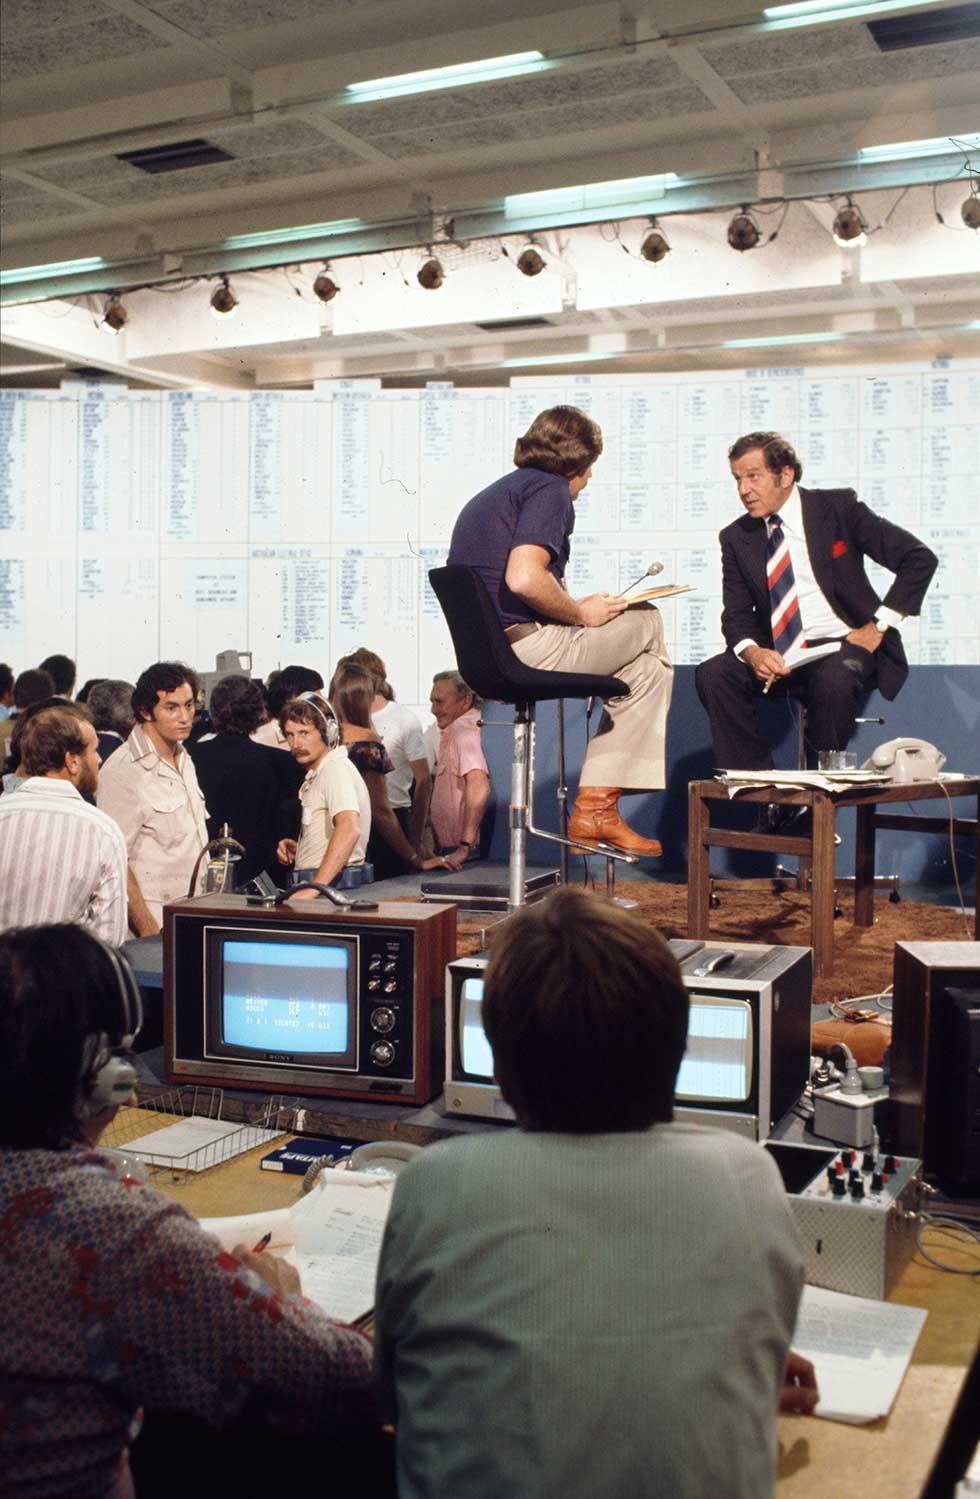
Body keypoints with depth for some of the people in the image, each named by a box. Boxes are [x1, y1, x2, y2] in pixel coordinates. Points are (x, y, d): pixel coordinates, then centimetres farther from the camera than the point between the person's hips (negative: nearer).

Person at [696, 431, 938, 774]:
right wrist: (751, 652, -19)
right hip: (777, 657, 4)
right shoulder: (736, 537, 8)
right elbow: (736, 614, 5)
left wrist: (878, 627, -10)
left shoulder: (838, 507, -3)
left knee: (833, 680, -37)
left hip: (843, 645, -3)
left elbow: (919, 559, -4)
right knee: (712, 674, -22)